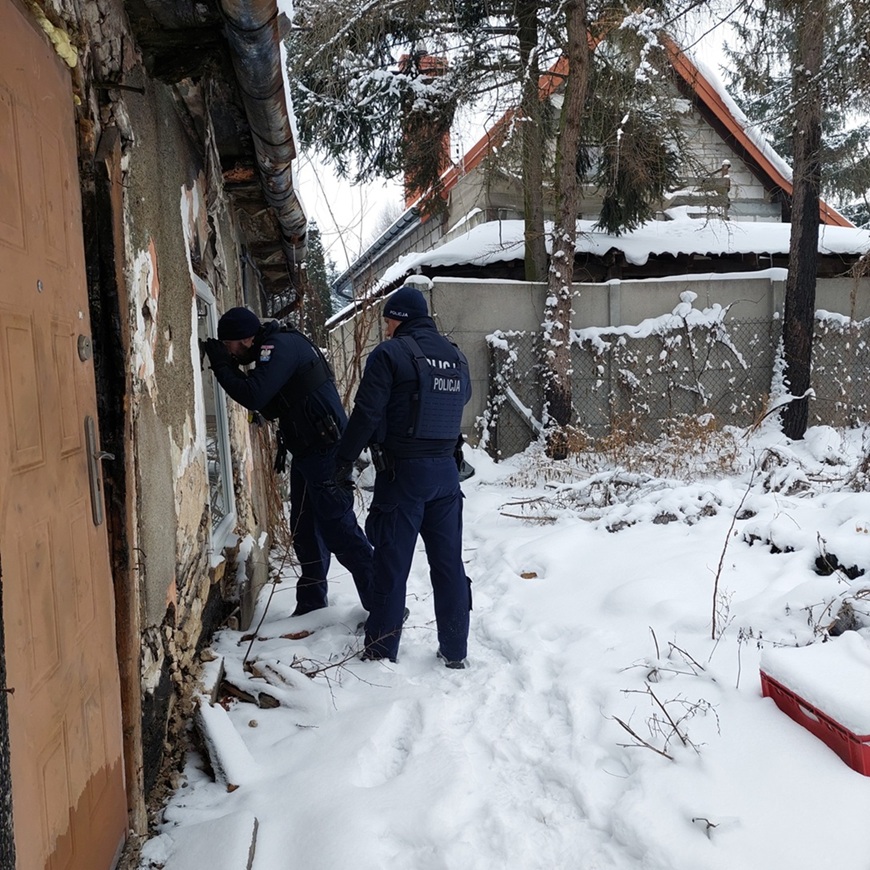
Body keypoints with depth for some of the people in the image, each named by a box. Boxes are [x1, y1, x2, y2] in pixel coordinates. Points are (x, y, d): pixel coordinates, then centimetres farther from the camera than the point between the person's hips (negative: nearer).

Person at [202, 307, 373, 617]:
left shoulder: (280, 346, -15)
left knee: (338, 527, -8)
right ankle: (311, 603, 27)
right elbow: (270, 405, 16)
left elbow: (254, 396, -25)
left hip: (325, 450, -11)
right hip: (309, 451, 11)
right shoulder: (276, 346, 16)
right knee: (305, 528, 15)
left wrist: (222, 364, -12)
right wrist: (229, 366, 6)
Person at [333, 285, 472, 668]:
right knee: (448, 562, 11)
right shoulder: (457, 357, 9)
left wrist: (345, 458, -3)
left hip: (401, 471, -5)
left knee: (392, 563, 5)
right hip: (446, 470, 6)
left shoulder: (390, 354, -9)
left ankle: (381, 649, 15)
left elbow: (366, 413, -12)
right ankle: (455, 651, 20)